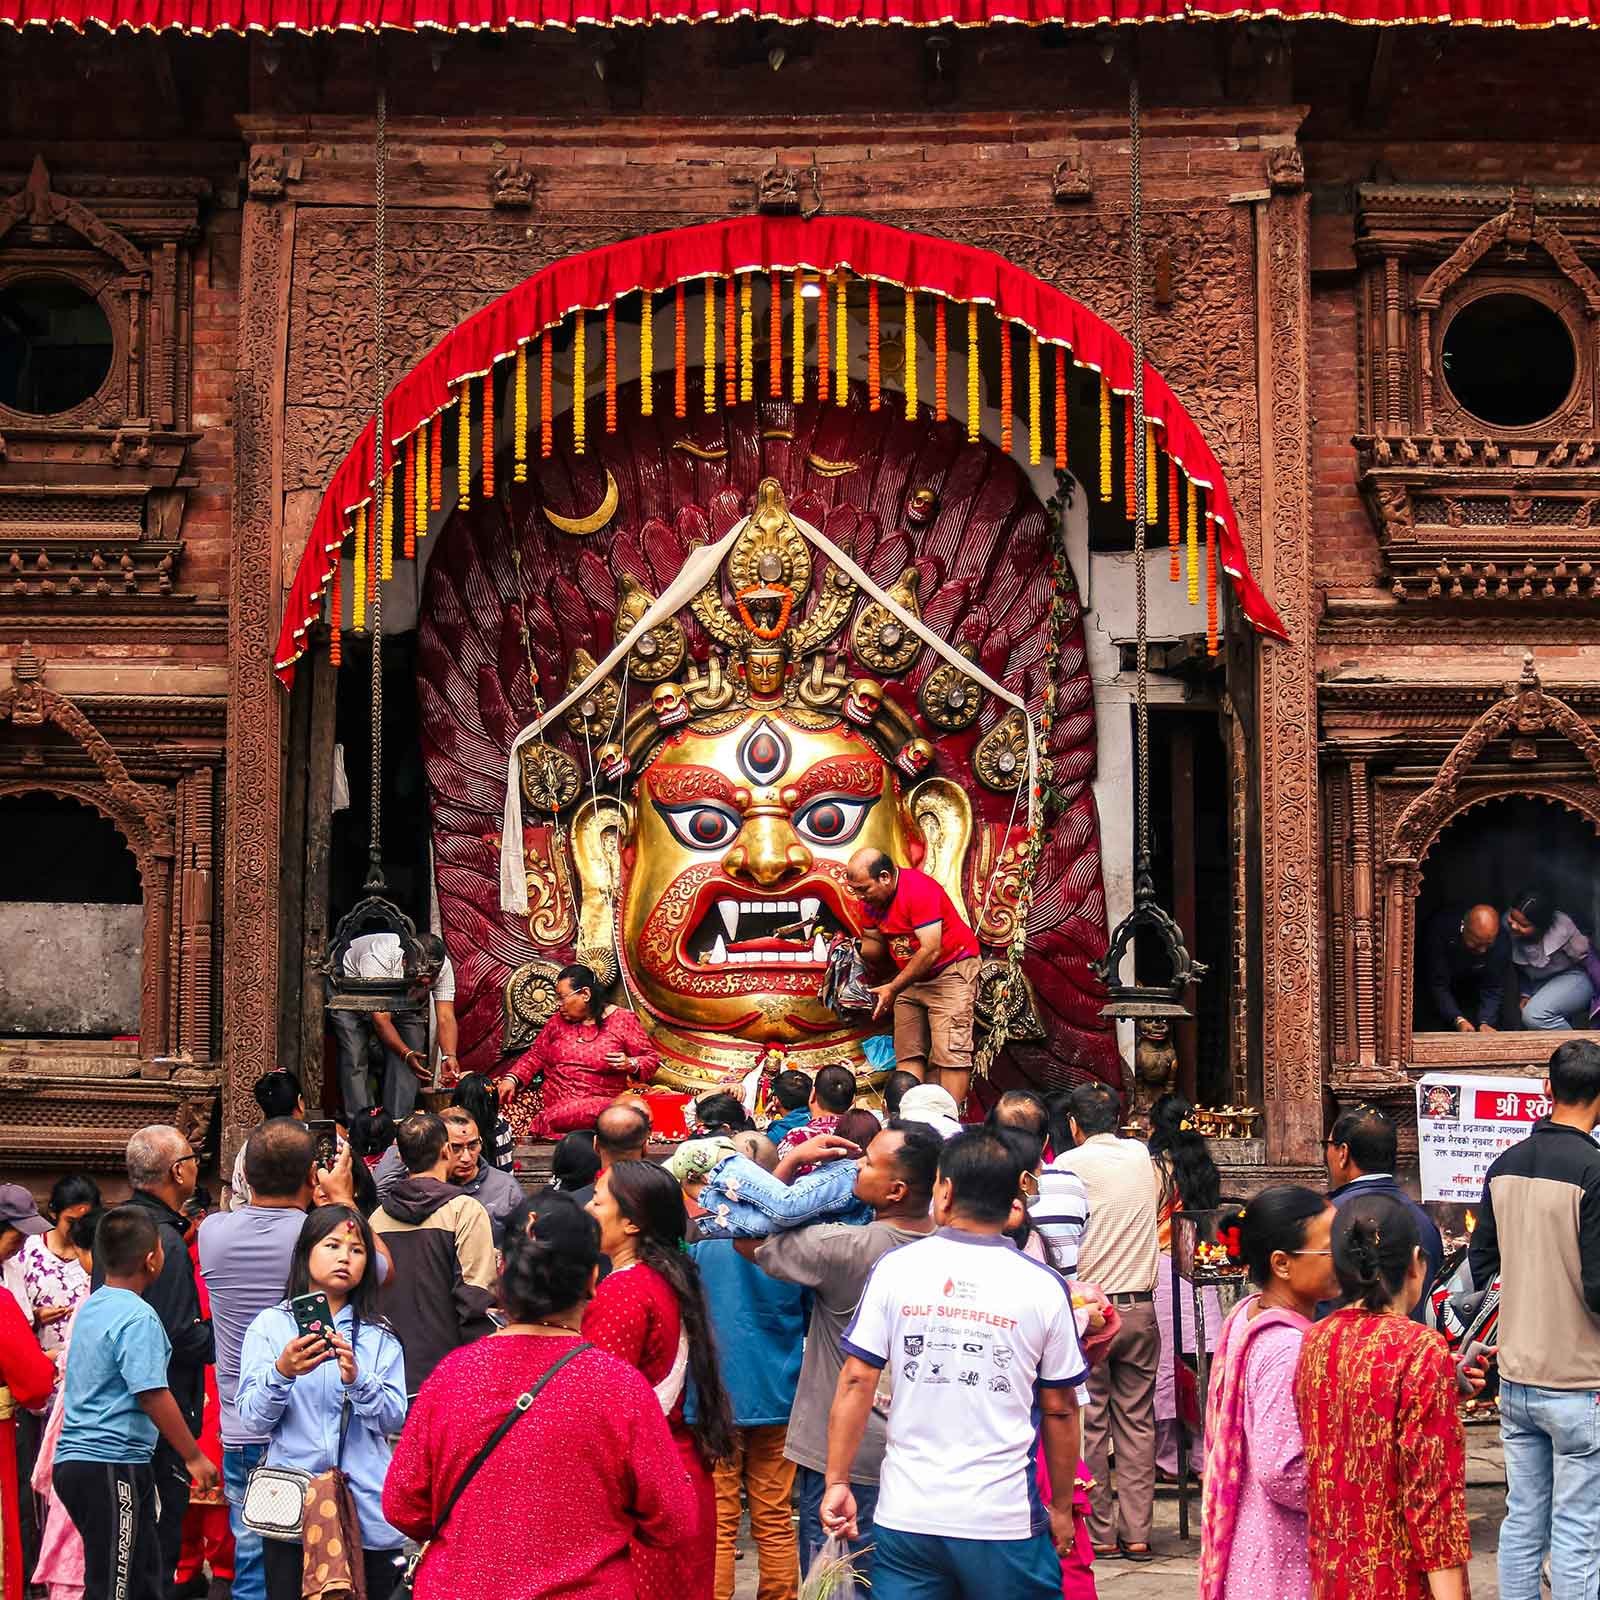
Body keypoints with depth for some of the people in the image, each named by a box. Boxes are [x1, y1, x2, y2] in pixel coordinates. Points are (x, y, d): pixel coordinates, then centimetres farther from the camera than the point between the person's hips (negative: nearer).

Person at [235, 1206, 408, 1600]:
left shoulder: (379, 1336, 10)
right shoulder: (271, 1325, 5)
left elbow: (395, 1419, -1)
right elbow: (253, 1417, -4)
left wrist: (356, 1379, -18)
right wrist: (282, 1371, -22)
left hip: (368, 1510, 2)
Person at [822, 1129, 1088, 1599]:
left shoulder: (895, 1269, -3)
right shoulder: (1043, 1286, -4)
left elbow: (856, 1382, -4)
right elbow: (1059, 1410, 2)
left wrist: (837, 1482, 5)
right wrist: (1062, 1508, 13)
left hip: (906, 1517, 1)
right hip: (1005, 1521, -1)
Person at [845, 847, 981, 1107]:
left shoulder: (919, 889, -25)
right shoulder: (871, 898, 0)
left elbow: (931, 951, -29)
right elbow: (873, 941, 11)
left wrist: (893, 988, -26)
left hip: (950, 970, -8)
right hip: (911, 975, 8)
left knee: (950, 1050, -15)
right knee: (908, 1053, 0)